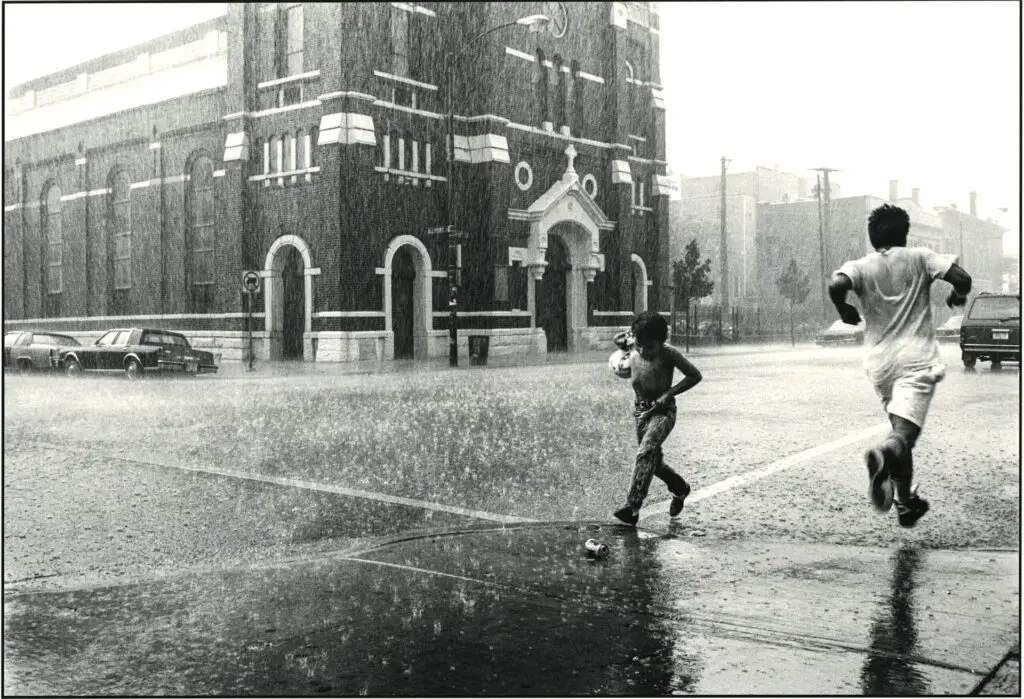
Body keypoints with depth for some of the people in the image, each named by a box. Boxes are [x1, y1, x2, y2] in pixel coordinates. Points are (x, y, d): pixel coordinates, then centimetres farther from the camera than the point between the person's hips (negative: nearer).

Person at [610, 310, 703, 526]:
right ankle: (680, 489, 41)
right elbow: (618, 339, 18)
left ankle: (632, 506, -26)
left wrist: (669, 393, -17)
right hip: (640, 410, 6)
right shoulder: (631, 347, -7)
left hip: (663, 411, -6)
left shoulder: (668, 353, -18)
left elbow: (695, 376, -11)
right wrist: (631, 332, -3)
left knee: (646, 453, -24)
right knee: (653, 460, 14)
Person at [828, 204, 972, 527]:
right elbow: (961, 278, -8)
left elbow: (836, 285, -19)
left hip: (879, 363, 3)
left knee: (901, 428, 21)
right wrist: (957, 295, 14)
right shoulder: (920, 258, 3)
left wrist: (844, 311, 0)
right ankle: (885, 452, -50)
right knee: (904, 433, -15)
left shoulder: (860, 267, 2)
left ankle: (906, 501, 25)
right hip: (916, 359, -3)